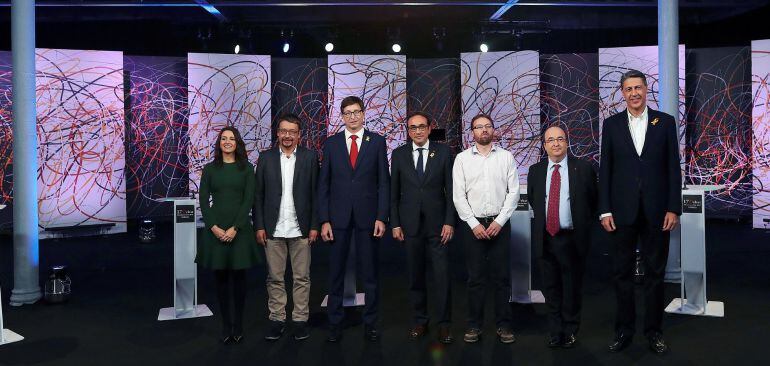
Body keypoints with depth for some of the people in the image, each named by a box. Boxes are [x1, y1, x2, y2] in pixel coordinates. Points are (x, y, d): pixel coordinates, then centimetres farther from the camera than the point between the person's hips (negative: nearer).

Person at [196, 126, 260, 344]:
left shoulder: (246, 168, 4)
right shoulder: (209, 169, 8)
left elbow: (248, 200, -3)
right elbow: (203, 200, 3)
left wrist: (235, 228, -12)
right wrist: (214, 227, -10)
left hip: (240, 229, -1)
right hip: (215, 230, 1)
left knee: (239, 277, 3)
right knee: (221, 277, 4)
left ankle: (238, 325, 14)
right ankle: (226, 325, 13)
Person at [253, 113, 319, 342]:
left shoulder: (310, 157, 2)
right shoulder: (266, 158, 5)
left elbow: (315, 193, 1)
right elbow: (258, 195, 5)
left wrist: (314, 226, -4)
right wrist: (259, 226, -1)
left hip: (300, 229, -1)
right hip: (273, 229, 1)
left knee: (301, 278, 6)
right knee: (275, 278, 7)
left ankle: (300, 320, 17)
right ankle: (277, 319, 18)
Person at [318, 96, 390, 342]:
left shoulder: (377, 141, 4)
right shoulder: (331, 143, 6)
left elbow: (384, 182, 1)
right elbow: (323, 184, 5)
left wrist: (382, 217, -7)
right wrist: (324, 220, -3)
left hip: (367, 216, -1)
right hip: (338, 216, 1)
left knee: (370, 272, 6)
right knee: (336, 272, 7)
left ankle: (370, 322, 18)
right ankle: (335, 323, 17)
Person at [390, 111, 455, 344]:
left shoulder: (443, 152, 2)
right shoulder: (398, 154, 6)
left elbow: (451, 190, 1)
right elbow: (394, 192, 7)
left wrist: (449, 222, -6)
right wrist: (395, 224, 2)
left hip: (437, 223, -1)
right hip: (410, 224, 1)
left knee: (442, 275, -1)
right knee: (415, 275, 8)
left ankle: (444, 324, 10)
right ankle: (420, 321, 21)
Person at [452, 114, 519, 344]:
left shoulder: (506, 157, 5)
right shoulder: (462, 158, 3)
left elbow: (514, 191, 1)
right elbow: (458, 195, 0)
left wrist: (499, 222, -8)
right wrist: (474, 224, -7)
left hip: (500, 223, 0)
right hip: (473, 224, 0)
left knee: (502, 277, 5)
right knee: (475, 278, 5)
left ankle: (503, 325, 15)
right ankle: (474, 325, 14)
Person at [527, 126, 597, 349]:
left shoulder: (583, 168, -4)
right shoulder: (535, 171, 4)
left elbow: (593, 200, 4)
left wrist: (584, 226, 5)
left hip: (572, 239, -2)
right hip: (545, 238, 2)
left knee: (572, 287, 10)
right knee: (551, 288, 12)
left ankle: (570, 331, 26)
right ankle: (555, 331, 25)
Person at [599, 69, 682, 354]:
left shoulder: (665, 122, 3)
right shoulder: (612, 124, 4)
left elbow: (673, 167, 2)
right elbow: (605, 169, 2)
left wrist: (674, 208, -5)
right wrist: (604, 210, -3)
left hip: (656, 210, 0)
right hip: (623, 210, 1)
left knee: (655, 272, 8)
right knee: (622, 272, 7)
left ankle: (654, 330, 20)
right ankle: (624, 330, 18)